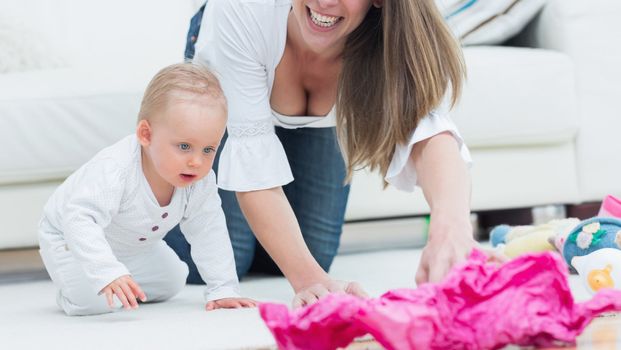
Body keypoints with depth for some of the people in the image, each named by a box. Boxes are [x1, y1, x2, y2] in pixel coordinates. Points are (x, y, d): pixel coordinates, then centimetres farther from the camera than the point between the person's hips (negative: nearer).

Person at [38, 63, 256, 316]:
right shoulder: (115, 169, -45)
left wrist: (222, 290, -20)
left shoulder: (202, 181, -25)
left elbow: (208, 233, -15)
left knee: (171, 282, 12)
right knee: (94, 299, -26)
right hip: (70, 239, -6)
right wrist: (107, 271, -63)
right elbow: (80, 219, -51)